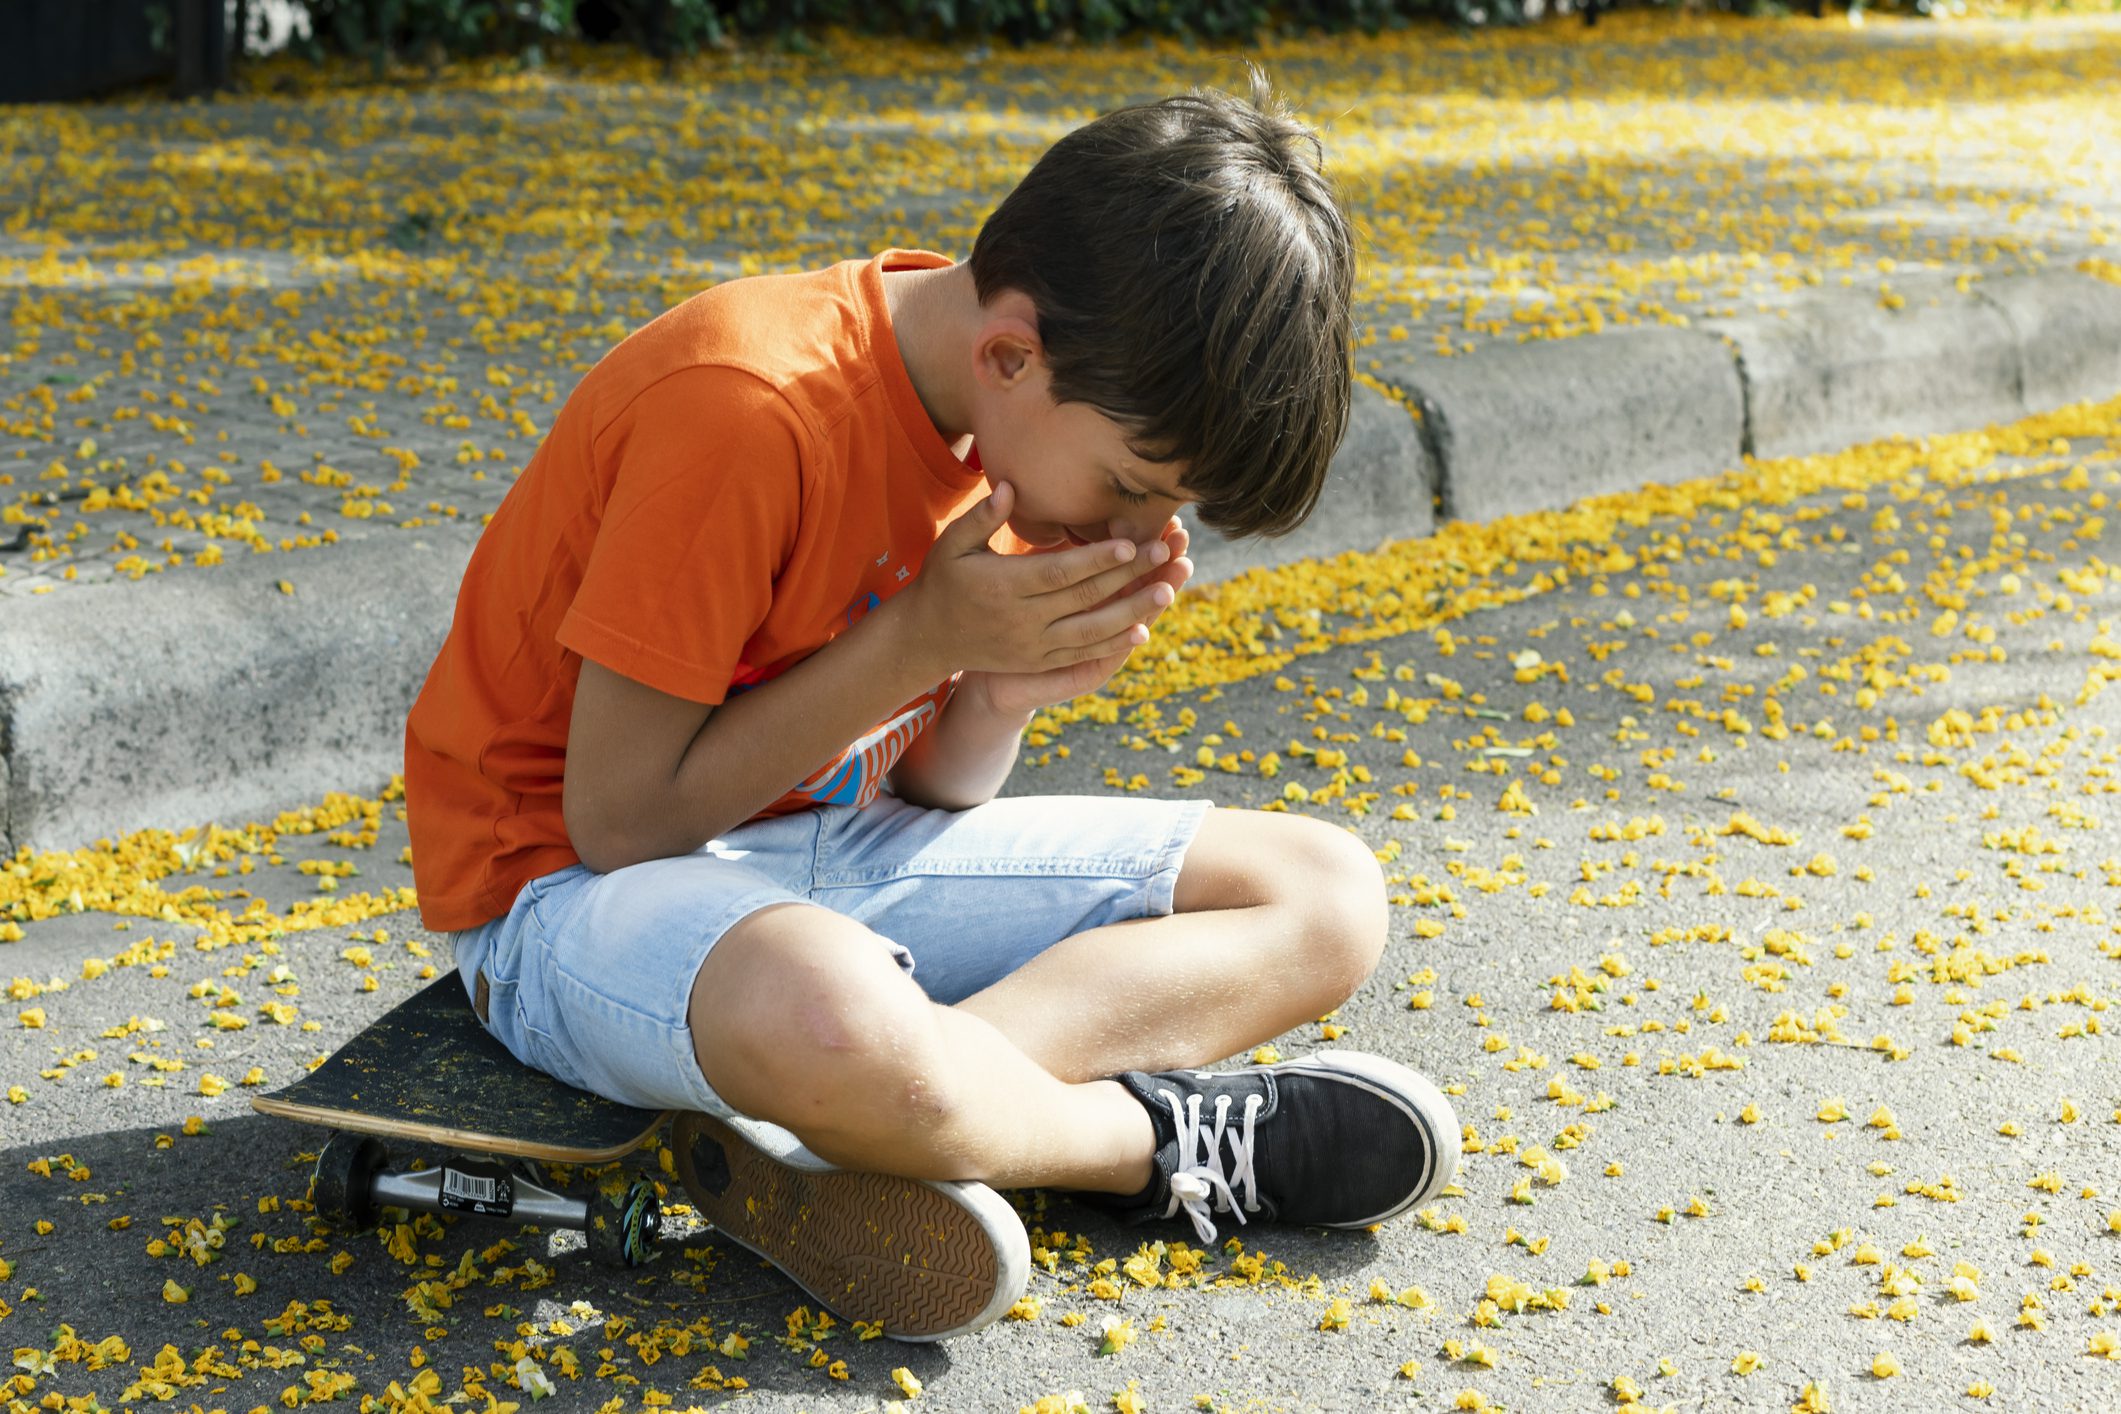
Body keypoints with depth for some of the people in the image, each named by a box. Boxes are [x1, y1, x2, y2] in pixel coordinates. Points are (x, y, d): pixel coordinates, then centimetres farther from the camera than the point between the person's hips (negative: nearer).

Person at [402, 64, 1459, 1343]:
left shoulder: (1035, 420, -2)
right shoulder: (745, 411, -26)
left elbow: (924, 798, 5)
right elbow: (621, 821, -21)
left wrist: (1003, 694, -17)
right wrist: (920, 638, -24)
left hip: (835, 853, 8)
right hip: (572, 887, -8)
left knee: (1330, 898, -3)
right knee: (830, 1017, -44)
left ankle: (826, 1146, -20)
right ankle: (1169, 1144, -12)